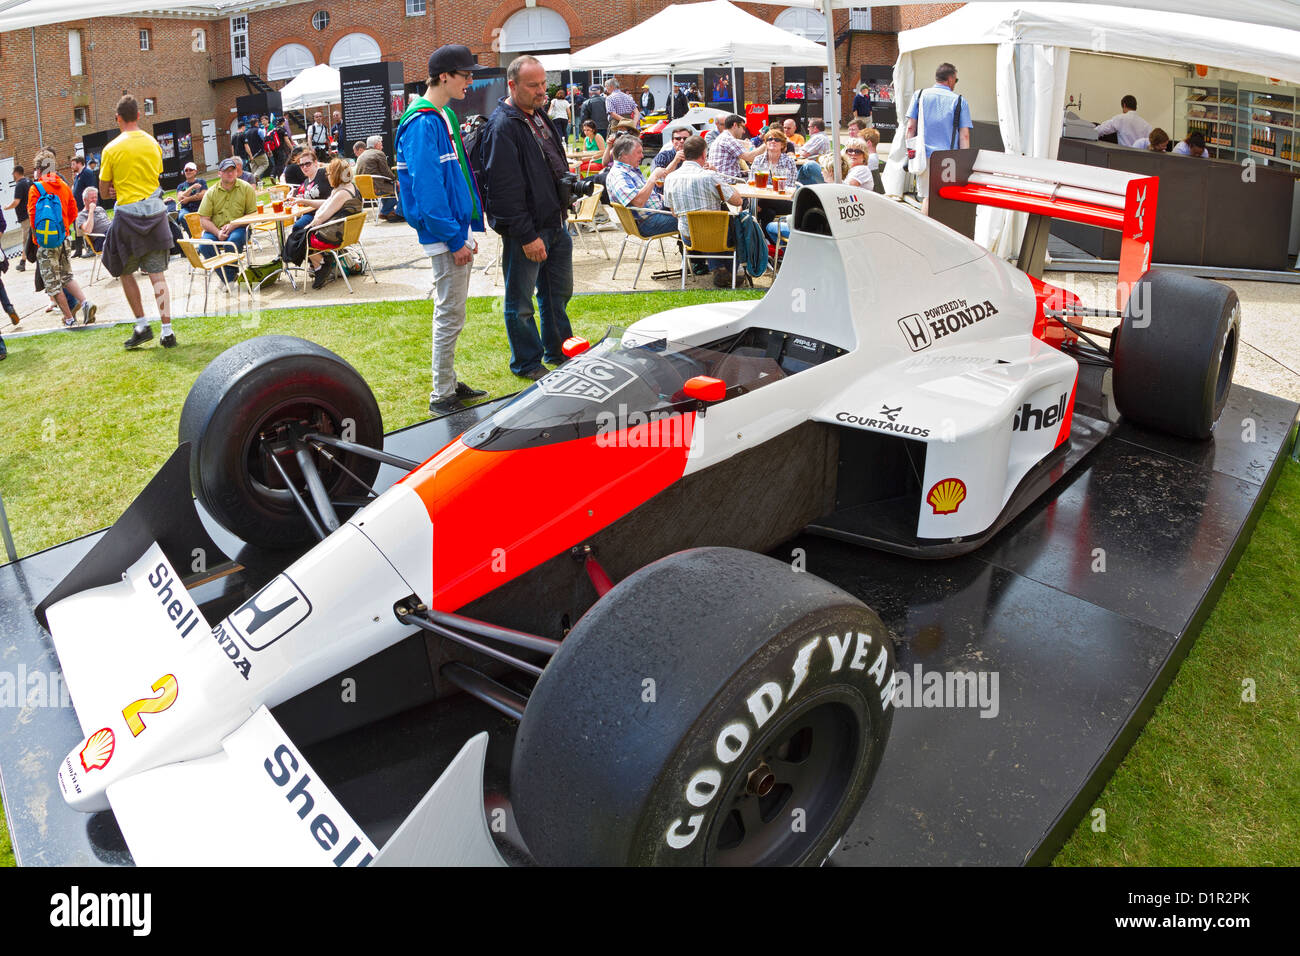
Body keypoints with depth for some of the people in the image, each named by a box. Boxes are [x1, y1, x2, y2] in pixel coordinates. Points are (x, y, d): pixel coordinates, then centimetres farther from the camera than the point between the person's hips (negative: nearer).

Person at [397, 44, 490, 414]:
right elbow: (427, 189, -22)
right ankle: (442, 396, 5)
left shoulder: (444, 116, 14)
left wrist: (467, 229, 17)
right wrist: (454, 239, -20)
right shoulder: (422, 123, -17)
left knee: (451, 313, 17)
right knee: (450, 316, -4)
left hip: (457, 229, 10)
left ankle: (449, 383, 28)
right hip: (444, 235, -10)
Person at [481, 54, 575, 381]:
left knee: (559, 292, 20)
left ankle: (559, 350, 36)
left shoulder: (538, 116, 11)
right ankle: (527, 363, 18)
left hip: (554, 222, 9)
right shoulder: (502, 126, -18)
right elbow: (506, 189, -22)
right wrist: (527, 236, -23)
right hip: (526, 229, -9)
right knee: (520, 301, 5)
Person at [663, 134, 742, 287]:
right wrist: (720, 179, 2)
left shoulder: (670, 178, -4)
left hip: (687, 236, 5)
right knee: (737, 222, 27)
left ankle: (717, 269, 25)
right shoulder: (710, 176, -20)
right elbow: (737, 200, -12)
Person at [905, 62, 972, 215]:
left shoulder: (919, 95, 8)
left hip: (925, 155, 2)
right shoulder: (960, 101, 4)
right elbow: (964, 136, 0)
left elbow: (910, 127, 6)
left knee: (927, 197, 7)